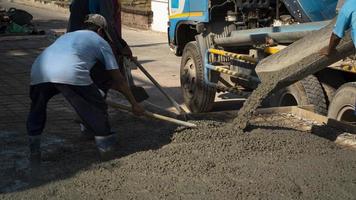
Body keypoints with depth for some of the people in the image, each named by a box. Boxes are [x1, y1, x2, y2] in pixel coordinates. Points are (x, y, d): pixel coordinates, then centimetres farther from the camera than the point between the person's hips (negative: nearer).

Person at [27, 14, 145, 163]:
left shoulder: (67, 35, 40)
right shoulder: (100, 41, 25)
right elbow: (118, 79, 24)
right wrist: (134, 104, 33)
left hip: (39, 71, 5)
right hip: (71, 74, -5)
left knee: (36, 110, 30)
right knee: (97, 108, 17)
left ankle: (34, 153, 30)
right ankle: (105, 147, 23)